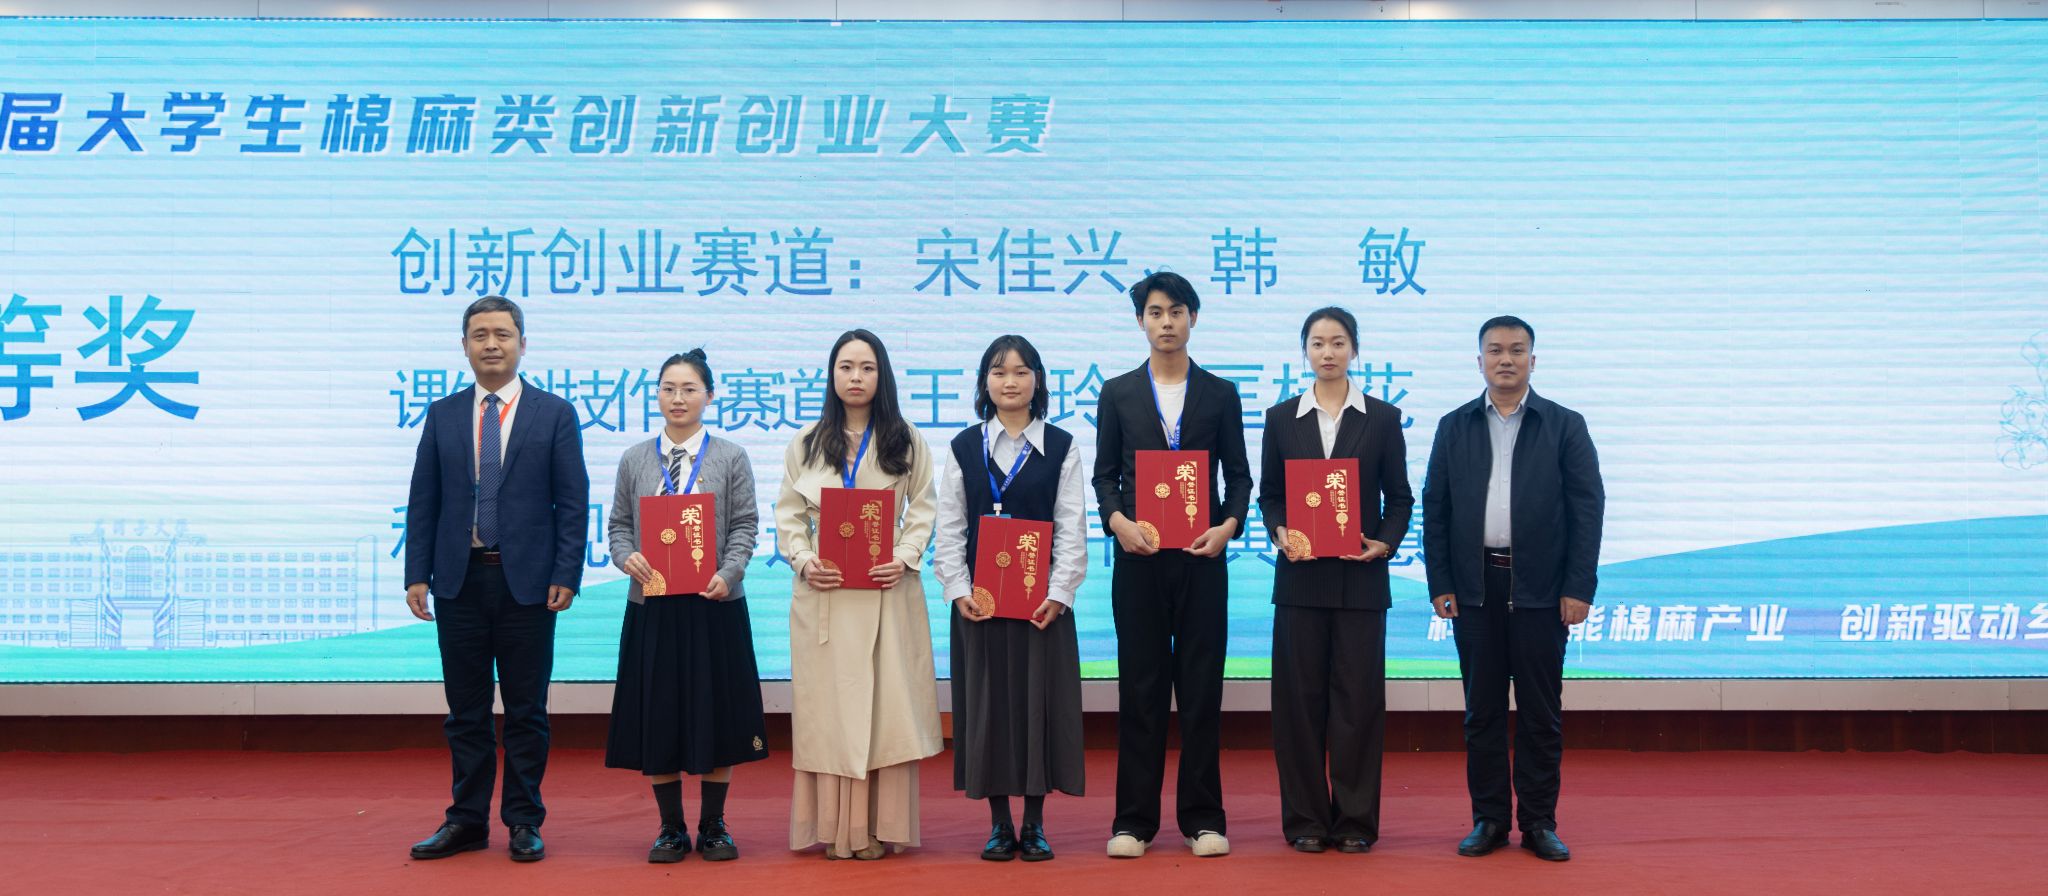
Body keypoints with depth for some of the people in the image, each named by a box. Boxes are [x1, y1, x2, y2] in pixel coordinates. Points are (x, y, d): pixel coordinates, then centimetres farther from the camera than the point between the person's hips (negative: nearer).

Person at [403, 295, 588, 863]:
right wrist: (417, 575, 0)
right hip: (459, 581, 2)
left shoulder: (555, 414, 1)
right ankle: (467, 821, 18)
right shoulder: (442, 416, 9)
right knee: (466, 710, 9)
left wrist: (566, 576, -10)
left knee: (526, 710, 4)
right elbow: (423, 502, 8)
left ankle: (524, 823, 14)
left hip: (527, 582, -2)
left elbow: (573, 503, -2)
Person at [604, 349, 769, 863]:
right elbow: (618, 524, 9)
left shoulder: (731, 459, 4)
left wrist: (727, 575, -16)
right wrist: (628, 557, -12)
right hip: (651, 604, 1)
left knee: (717, 713, 3)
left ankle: (713, 826, 16)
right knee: (656, 716, 3)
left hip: (714, 603, -1)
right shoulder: (634, 460, 8)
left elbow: (745, 526, -1)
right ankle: (671, 828, 16)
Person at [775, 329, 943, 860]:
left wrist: (905, 557, -11)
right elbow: (788, 516, 8)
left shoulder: (906, 442, 8)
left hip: (887, 591, -1)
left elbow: (923, 510, 5)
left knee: (886, 702, -3)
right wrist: (803, 561, -9)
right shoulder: (806, 444, 10)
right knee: (827, 704, -1)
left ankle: (880, 826, 3)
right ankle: (833, 827, 3)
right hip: (823, 594, 1)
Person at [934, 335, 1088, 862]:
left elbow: (1072, 528, -1)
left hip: (1042, 598, -1)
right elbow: (949, 527, 4)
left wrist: (1058, 594, -12)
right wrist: (959, 591, -8)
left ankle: (1034, 823, 11)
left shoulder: (1061, 447, 3)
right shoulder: (965, 447, 6)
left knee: (1041, 699, 1)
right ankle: (1000, 824, 12)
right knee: (987, 701, 3)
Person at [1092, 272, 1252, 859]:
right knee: (1140, 688, 2)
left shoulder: (1220, 394, 9)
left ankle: (1202, 818, 11)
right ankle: (1134, 821, 9)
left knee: (1202, 687, 2)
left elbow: (1239, 475, 8)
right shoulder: (1117, 393, 9)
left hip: (1201, 555, 0)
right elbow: (1104, 475, 7)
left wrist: (1227, 525, -9)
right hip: (1138, 557, 0)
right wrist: (1118, 520, -11)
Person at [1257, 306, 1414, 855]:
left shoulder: (1382, 419, 4)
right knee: (1300, 696, 2)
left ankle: (1356, 820, 10)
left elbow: (1400, 497, 7)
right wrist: (1280, 533, -9)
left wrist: (1384, 542, -10)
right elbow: (1268, 494, 9)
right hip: (1301, 577, 1)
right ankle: (1306, 819, 11)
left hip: (1360, 577, -1)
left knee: (1358, 695, 1)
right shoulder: (1282, 418, 7)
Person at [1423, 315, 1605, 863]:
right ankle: (1488, 819, 14)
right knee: (1482, 710, 6)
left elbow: (1587, 507, -1)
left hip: (1541, 589, -1)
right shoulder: (1454, 427, 8)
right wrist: (1440, 585, -1)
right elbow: (1435, 509, 6)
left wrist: (1579, 588, -7)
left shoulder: (1565, 426, 3)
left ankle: (1539, 822, 13)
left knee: (1541, 712, 3)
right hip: (1475, 587, 2)